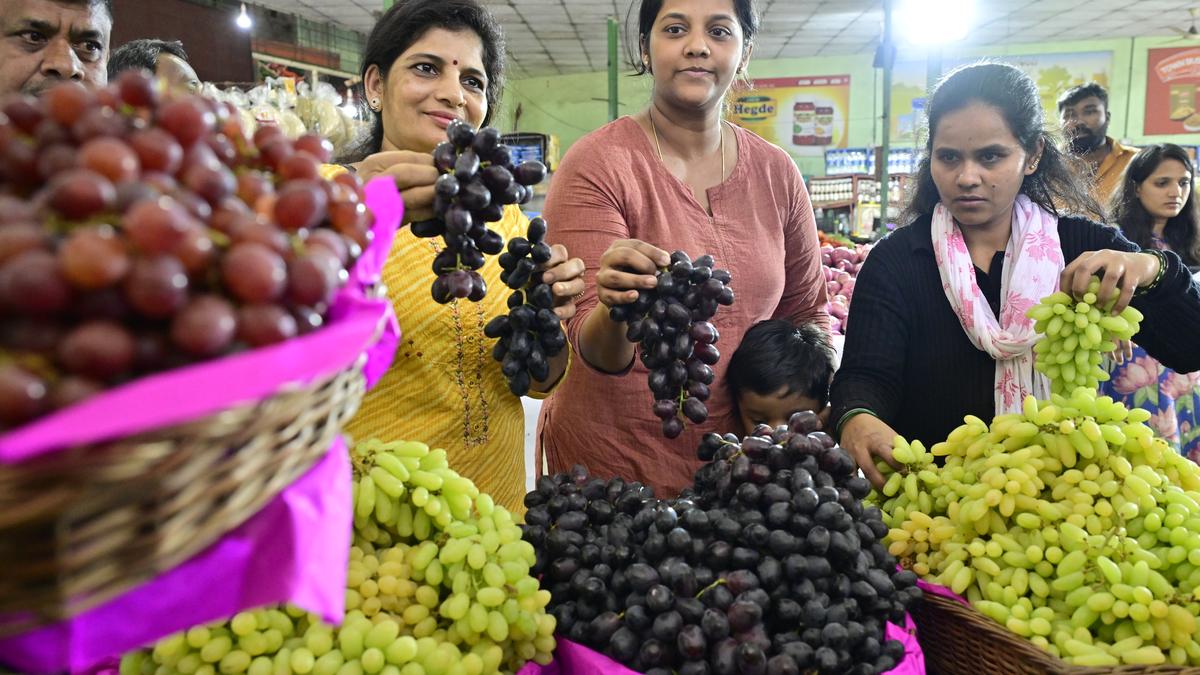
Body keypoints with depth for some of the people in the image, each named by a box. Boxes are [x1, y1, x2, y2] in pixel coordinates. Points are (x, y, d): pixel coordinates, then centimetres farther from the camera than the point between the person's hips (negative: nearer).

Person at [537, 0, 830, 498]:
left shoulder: (777, 172, -1)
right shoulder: (598, 163, -14)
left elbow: (806, 312, 10)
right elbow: (595, 352, -18)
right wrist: (616, 313, -39)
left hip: (738, 454, 4)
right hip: (612, 462, -3)